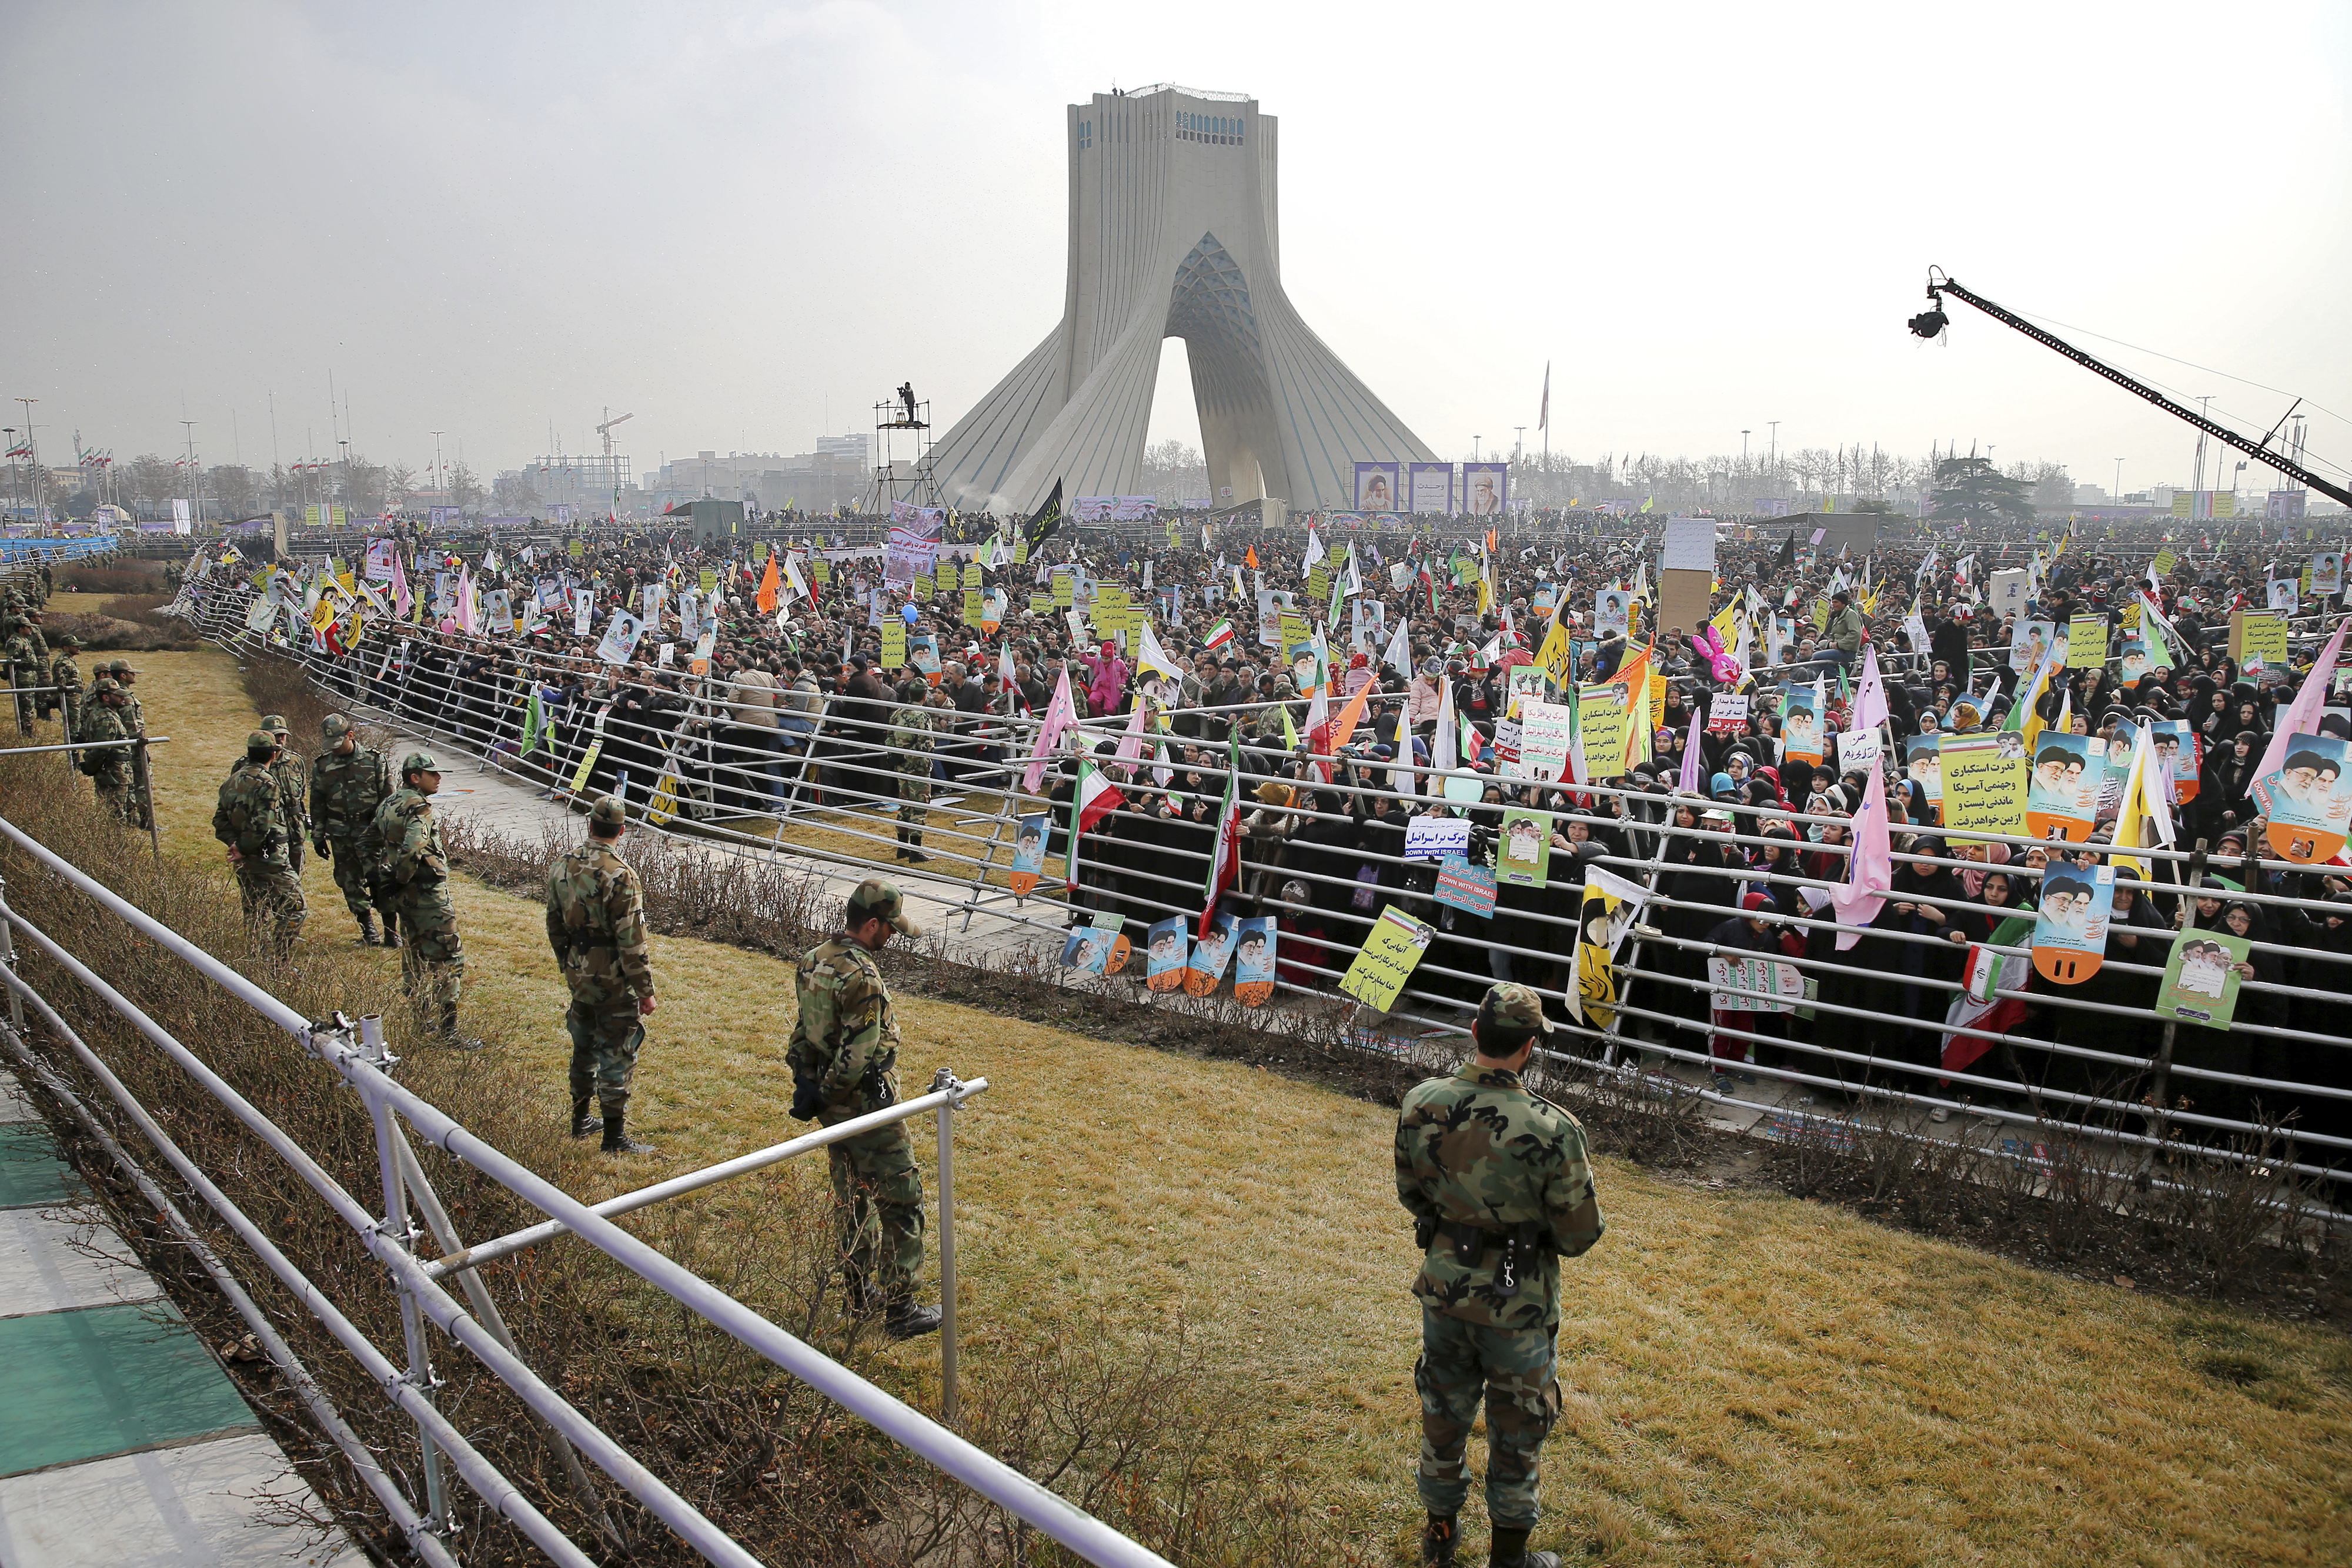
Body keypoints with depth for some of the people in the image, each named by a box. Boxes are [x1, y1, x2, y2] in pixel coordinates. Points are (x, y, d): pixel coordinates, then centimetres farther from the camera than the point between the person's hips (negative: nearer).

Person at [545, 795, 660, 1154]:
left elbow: (554, 925, 11)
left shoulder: (561, 868, 1)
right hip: (613, 980, -7)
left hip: (578, 974, 7)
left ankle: (581, 1121, 34)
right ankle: (615, 1136, 7)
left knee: (584, 1047, 22)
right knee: (616, 1056, 2)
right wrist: (645, 990, -13)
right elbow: (631, 942, -21)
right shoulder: (620, 875, -21)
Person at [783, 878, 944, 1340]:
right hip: (867, 1106, -9)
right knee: (901, 1203, 0)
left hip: (833, 1107, 9)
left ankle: (861, 1289, 33)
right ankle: (900, 1310, 3)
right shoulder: (862, 978, -26)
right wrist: (827, 1092, -10)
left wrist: (807, 1083, 15)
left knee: (855, 1198, 21)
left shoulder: (812, 960, 3)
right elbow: (858, 1055, -26)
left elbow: (805, 1030, 12)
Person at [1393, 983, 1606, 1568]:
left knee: (1444, 1411, 24)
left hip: (1443, 1287, 4)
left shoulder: (1421, 1104, -15)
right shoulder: (1552, 1130, -28)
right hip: (1517, 1303, -3)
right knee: (1516, 1430, 18)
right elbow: (1579, 1234, -17)